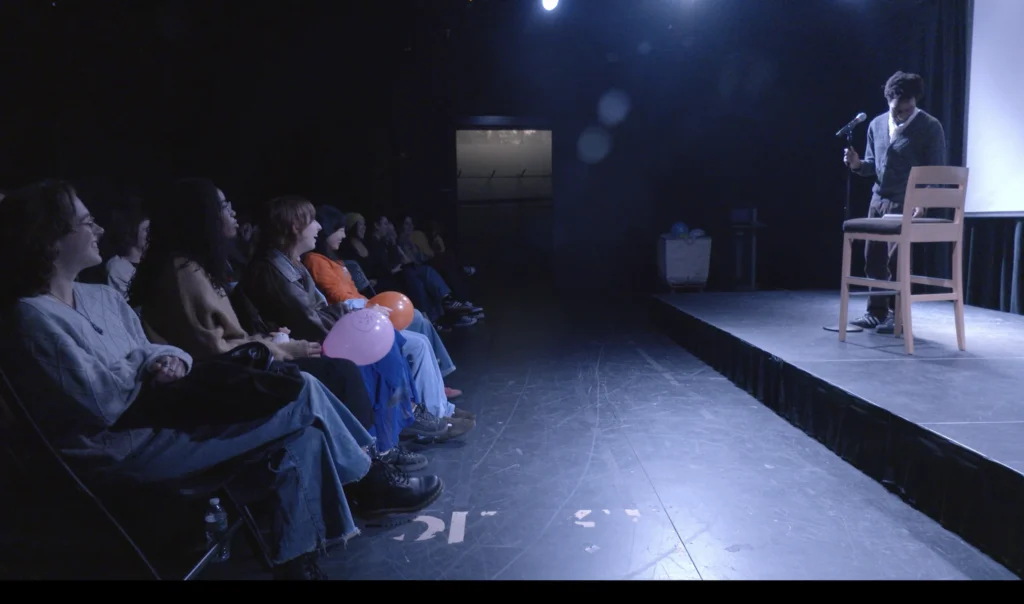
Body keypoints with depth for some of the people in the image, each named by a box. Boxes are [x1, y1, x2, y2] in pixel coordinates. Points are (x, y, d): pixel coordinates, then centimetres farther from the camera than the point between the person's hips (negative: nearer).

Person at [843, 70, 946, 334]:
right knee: (874, 257, 7)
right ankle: (876, 312, 17)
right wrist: (857, 164, -5)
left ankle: (896, 315, 5)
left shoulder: (930, 127, -6)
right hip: (878, 200, 6)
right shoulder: (876, 125, 10)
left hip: (907, 203, -6)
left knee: (897, 260, -6)